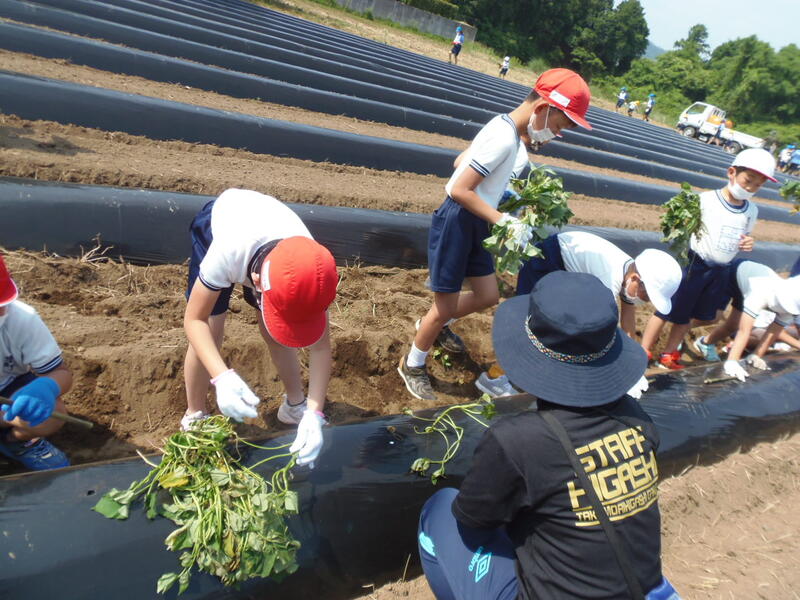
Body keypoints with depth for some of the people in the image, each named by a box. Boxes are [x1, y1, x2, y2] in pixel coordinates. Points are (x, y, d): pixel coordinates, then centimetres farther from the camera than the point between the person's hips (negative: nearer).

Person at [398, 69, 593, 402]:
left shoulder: (504, 127, 6)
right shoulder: (504, 137, -24)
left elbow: (461, 160, 15)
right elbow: (458, 190, -26)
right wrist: (503, 221, -23)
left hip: (474, 224, 10)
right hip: (456, 223, -9)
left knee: (488, 296, 17)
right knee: (444, 308, 3)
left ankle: (437, 324, 42)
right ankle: (412, 365, 26)